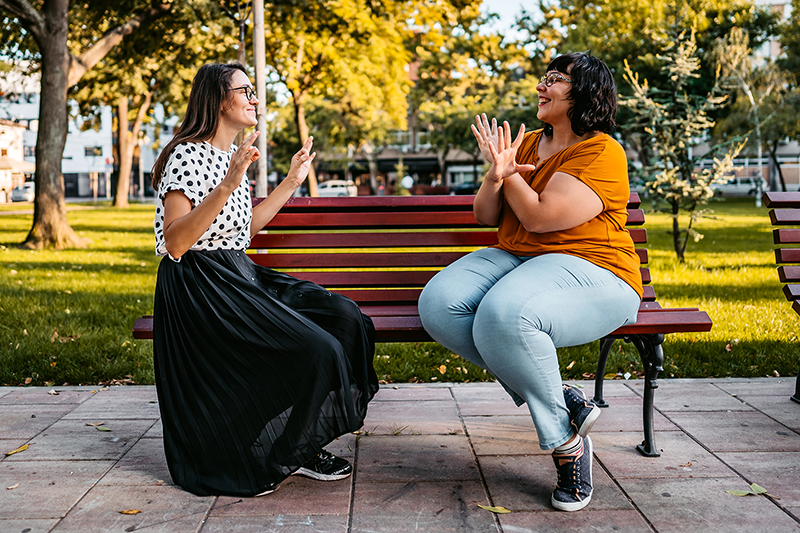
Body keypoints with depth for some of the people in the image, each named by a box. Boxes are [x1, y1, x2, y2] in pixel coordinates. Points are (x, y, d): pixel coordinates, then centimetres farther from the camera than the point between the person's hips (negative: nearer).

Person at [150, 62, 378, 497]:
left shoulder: (233, 155, 16)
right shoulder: (188, 155, -12)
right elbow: (174, 243, -22)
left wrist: (292, 181, 25)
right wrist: (226, 187, -29)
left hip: (240, 278, 9)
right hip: (201, 289, -9)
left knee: (344, 316, -5)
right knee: (317, 350, -20)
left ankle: (303, 443, 5)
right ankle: (286, 456, 4)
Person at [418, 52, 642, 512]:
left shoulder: (601, 152, -7)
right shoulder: (526, 143, 17)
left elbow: (540, 218, -18)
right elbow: (486, 216, 13)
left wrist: (509, 174, -4)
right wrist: (496, 175, -6)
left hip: (590, 269, -7)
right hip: (514, 260, 8)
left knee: (504, 316, -38)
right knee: (439, 305, -20)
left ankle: (567, 441, -15)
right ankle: (564, 401, -15)